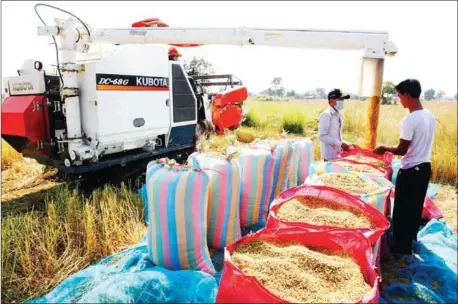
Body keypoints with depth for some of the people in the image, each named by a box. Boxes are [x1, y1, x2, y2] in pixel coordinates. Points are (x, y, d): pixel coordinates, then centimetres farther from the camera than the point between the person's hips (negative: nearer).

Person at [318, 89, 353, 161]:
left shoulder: (339, 115, 11)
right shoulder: (326, 115, -14)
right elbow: (322, 136, -20)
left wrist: (342, 145, 4)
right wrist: (340, 144, -20)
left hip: (338, 154, 8)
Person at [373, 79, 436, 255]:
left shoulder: (409, 120, -23)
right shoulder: (430, 116, 4)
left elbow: (402, 150, -19)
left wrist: (385, 149, -3)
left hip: (410, 171, -9)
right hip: (425, 167, 9)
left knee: (403, 208, 5)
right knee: (416, 206, 21)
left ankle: (402, 245, 17)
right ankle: (411, 237, 38)